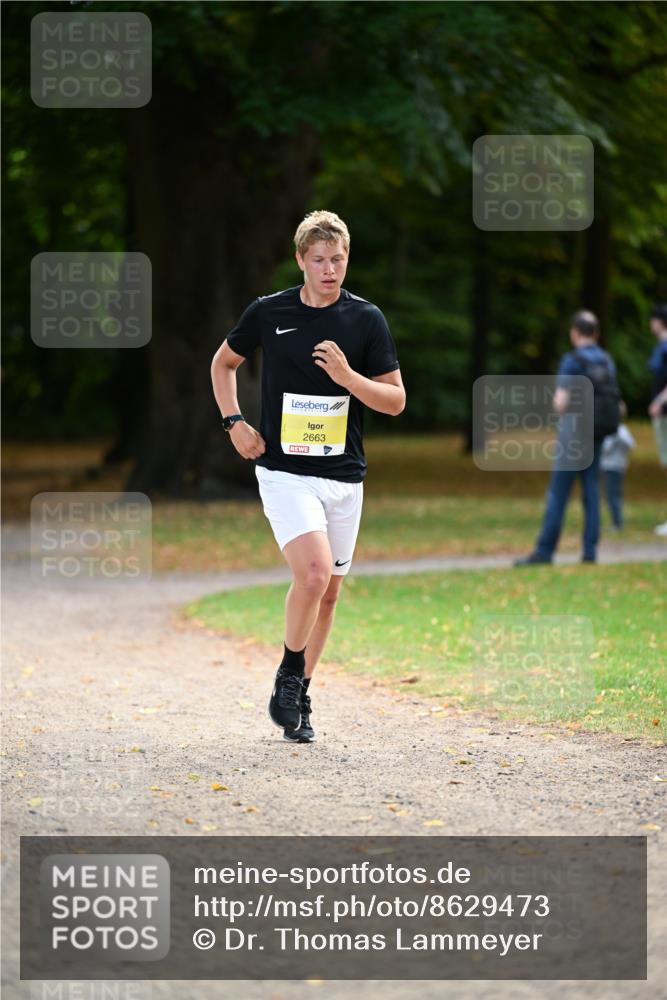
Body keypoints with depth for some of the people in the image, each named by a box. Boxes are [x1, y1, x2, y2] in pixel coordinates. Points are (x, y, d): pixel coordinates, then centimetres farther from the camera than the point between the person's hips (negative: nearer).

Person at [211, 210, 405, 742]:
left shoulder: (366, 319, 0)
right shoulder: (268, 313, -1)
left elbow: (396, 400, 1)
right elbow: (224, 363, 17)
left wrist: (347, 375, -16)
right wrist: (234, 422, 4)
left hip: (344, 477, 3)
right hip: (284, 472, -3)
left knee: (328, 591, 8)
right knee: (313, 571, -22)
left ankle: (298, 697, 24)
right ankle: (288, 677, -2)